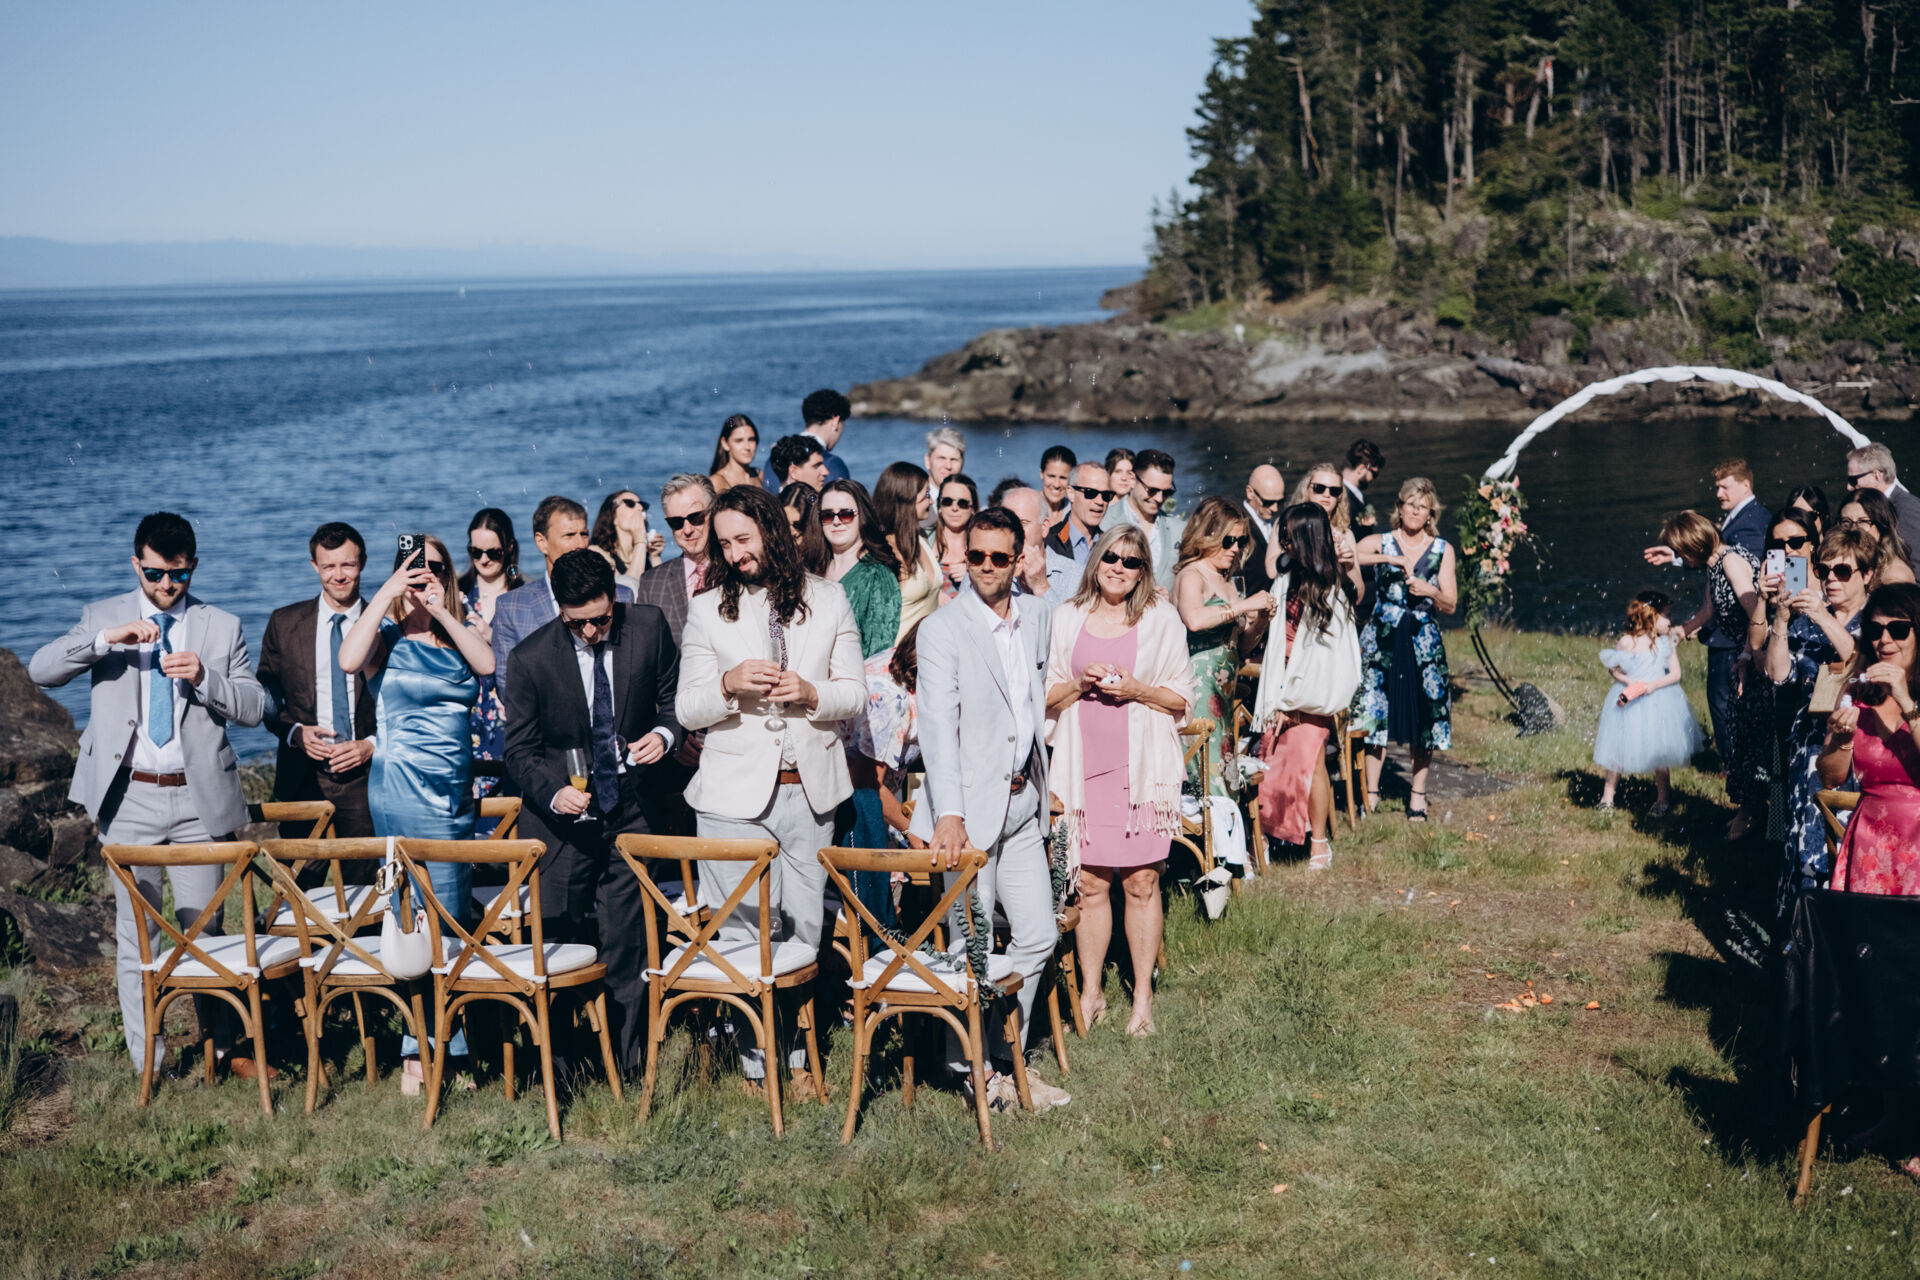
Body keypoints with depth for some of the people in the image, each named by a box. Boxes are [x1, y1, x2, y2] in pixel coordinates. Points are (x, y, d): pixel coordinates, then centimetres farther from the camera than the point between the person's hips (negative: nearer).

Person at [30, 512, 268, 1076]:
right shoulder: (104, 617, 7)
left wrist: (204, 678, -16)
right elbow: (40, 669, -6)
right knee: (136, 932, 4)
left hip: (196, 798, 0)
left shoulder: (222, 627, 7)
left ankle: (224, 1046, 17)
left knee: (204, 927, 6)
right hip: (128, 798, 0)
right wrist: (105, 639, -20)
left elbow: (254, 708, 2)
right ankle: (147, 1061, 11)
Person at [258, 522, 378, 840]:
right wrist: (295, 732, -6)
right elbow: (265, 697, 12)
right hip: (301, 779, 1)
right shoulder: (283, 623, 7)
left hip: (364, 777, -1)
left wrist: (372, 745, -9)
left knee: (363, 864, -5)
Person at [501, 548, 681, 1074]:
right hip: (563, 815, -1)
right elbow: (519, 750, -4)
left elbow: (675, 698, 9)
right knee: (560, 939, 3)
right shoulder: (531, 657, -11)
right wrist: (553, 793, -23)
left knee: (627, 945, 3)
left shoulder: (648, 627, -6)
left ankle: (626, 1063, 16)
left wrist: (664, 733, -13)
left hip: (631, 810, 1)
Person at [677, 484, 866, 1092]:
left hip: (809, 788, 1)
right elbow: (687, 710, 3)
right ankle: (755, 1060, 8)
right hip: (735, 791, -1)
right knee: (740, 932, -2)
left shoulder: (828, 600, 8)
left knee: (804, 929, 4)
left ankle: (795, 1054, 15)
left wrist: (811, 693, -12)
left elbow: (855, 693, 9)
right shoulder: (707, 609, 5)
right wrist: (729, 684, -16)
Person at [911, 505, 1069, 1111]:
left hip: (1022, 804, 6)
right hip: (970, 807, -6)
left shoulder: (1038, 618, 9)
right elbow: (938, 725, -20)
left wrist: (1041, 783, 16)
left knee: (1038, 935, 9)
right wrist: (948, 814, -30)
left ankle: (1005, 1059, 24)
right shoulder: (942, 630, -10)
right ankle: (971, 1068, 16)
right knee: (972, 944, 0)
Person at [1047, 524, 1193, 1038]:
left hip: (1142, 764, -1)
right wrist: (1080, 684, -7)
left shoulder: (1161, 618, 5)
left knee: (1142, 883, -1)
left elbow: (1183, 697, 6)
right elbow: (1045, 696, 12)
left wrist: (1137, 690, -11)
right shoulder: (1066, 618, 10)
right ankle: (1092, 992, 15)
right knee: (1090, 883, 3)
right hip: (1082, 764, 1)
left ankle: (1142, 996, 10)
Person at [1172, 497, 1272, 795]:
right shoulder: (1191, 575, -5)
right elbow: (1194, 619, -28)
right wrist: (1243, 605, -20)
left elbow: (1241, 645, 23)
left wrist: (1257, 623, 3)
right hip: (1198, 683, -9)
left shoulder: (1227, 583, 20)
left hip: (1224, 689, 9)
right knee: (1205, 773, -13)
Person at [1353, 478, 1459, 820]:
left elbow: (1450, 605, 3)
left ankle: (1418, 794, 12)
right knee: (1376, 712, -4)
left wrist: (1431, 591, -18)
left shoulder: (1442, 550, 7)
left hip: (1423, 642, 1)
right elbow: (1347, 555, -19)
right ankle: (1371, 792, 5)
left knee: (1425, 712, 0)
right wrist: (1393, 559, -24)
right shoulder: (1380, 542, 3)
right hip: (1382, 639, -1)